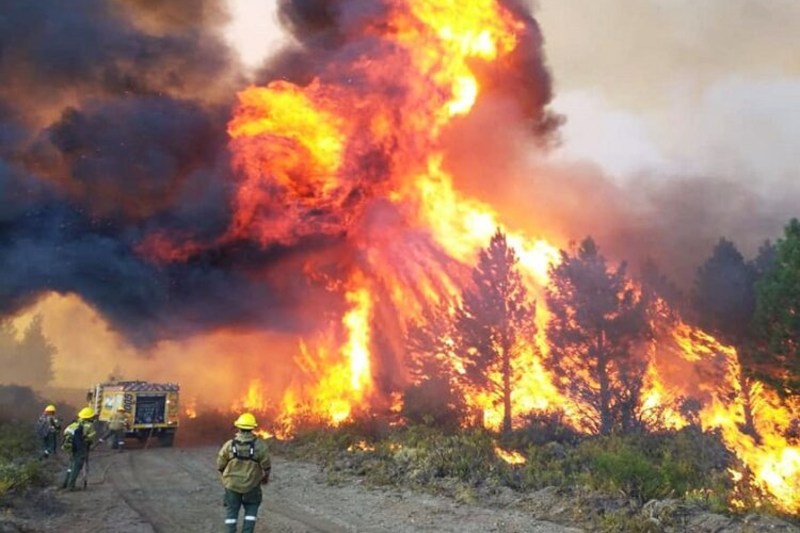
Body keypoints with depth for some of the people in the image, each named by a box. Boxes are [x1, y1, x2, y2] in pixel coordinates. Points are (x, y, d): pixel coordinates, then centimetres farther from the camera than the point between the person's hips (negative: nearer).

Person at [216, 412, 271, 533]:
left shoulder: (229, 445, -13)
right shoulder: (260, 445, -15)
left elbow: (220, 465, -3)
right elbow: (266, 465, -10)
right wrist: (266, 477, 11)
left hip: (232, 483, 1)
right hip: (251, 484, 0)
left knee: (231, 511, 16)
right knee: (251, 509, 19)